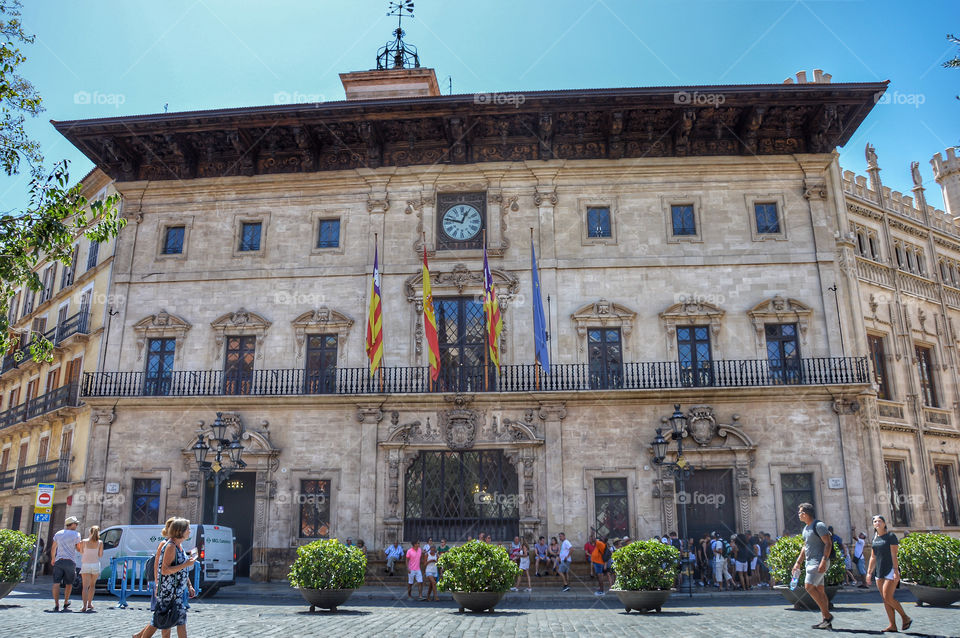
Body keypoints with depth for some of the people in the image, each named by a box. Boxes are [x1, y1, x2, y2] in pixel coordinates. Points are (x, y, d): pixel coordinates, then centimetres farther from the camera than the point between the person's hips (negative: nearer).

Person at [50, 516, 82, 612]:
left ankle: (56, 605, -10)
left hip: (58, 561, 2)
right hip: (70, 561, -2)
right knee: (69, 583, 13)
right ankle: (66, 603, 23)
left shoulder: (58, 534, 12)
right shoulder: (76, 534, -2)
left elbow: (53, 548, 21)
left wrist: (53, 559, 35)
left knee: (56, 583, -2)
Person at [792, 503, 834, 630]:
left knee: (809, 587, -15)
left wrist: (823, 561, -25)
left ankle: (827, 615, -8)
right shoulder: (806, 529, 18)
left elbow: (828, 544, -17)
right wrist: (798, 562, 22)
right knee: (819, 589, 8)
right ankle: (826, 621, 11)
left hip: (819, 562, -9)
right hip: (810, 562, 9)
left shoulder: (819, 525, -11)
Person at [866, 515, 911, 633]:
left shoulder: (891, 536, -5)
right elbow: (873, 557, 17)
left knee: (888, 597, -14)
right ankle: (892, 625, 7)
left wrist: (896, 572, -18)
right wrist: (869, 572, 13)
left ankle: (905, 617, 5)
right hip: (879, 572, 7)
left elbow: (894, 555, -12)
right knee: (885, 599, 4)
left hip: (890, 571, -7)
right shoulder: (875, 538, 14)